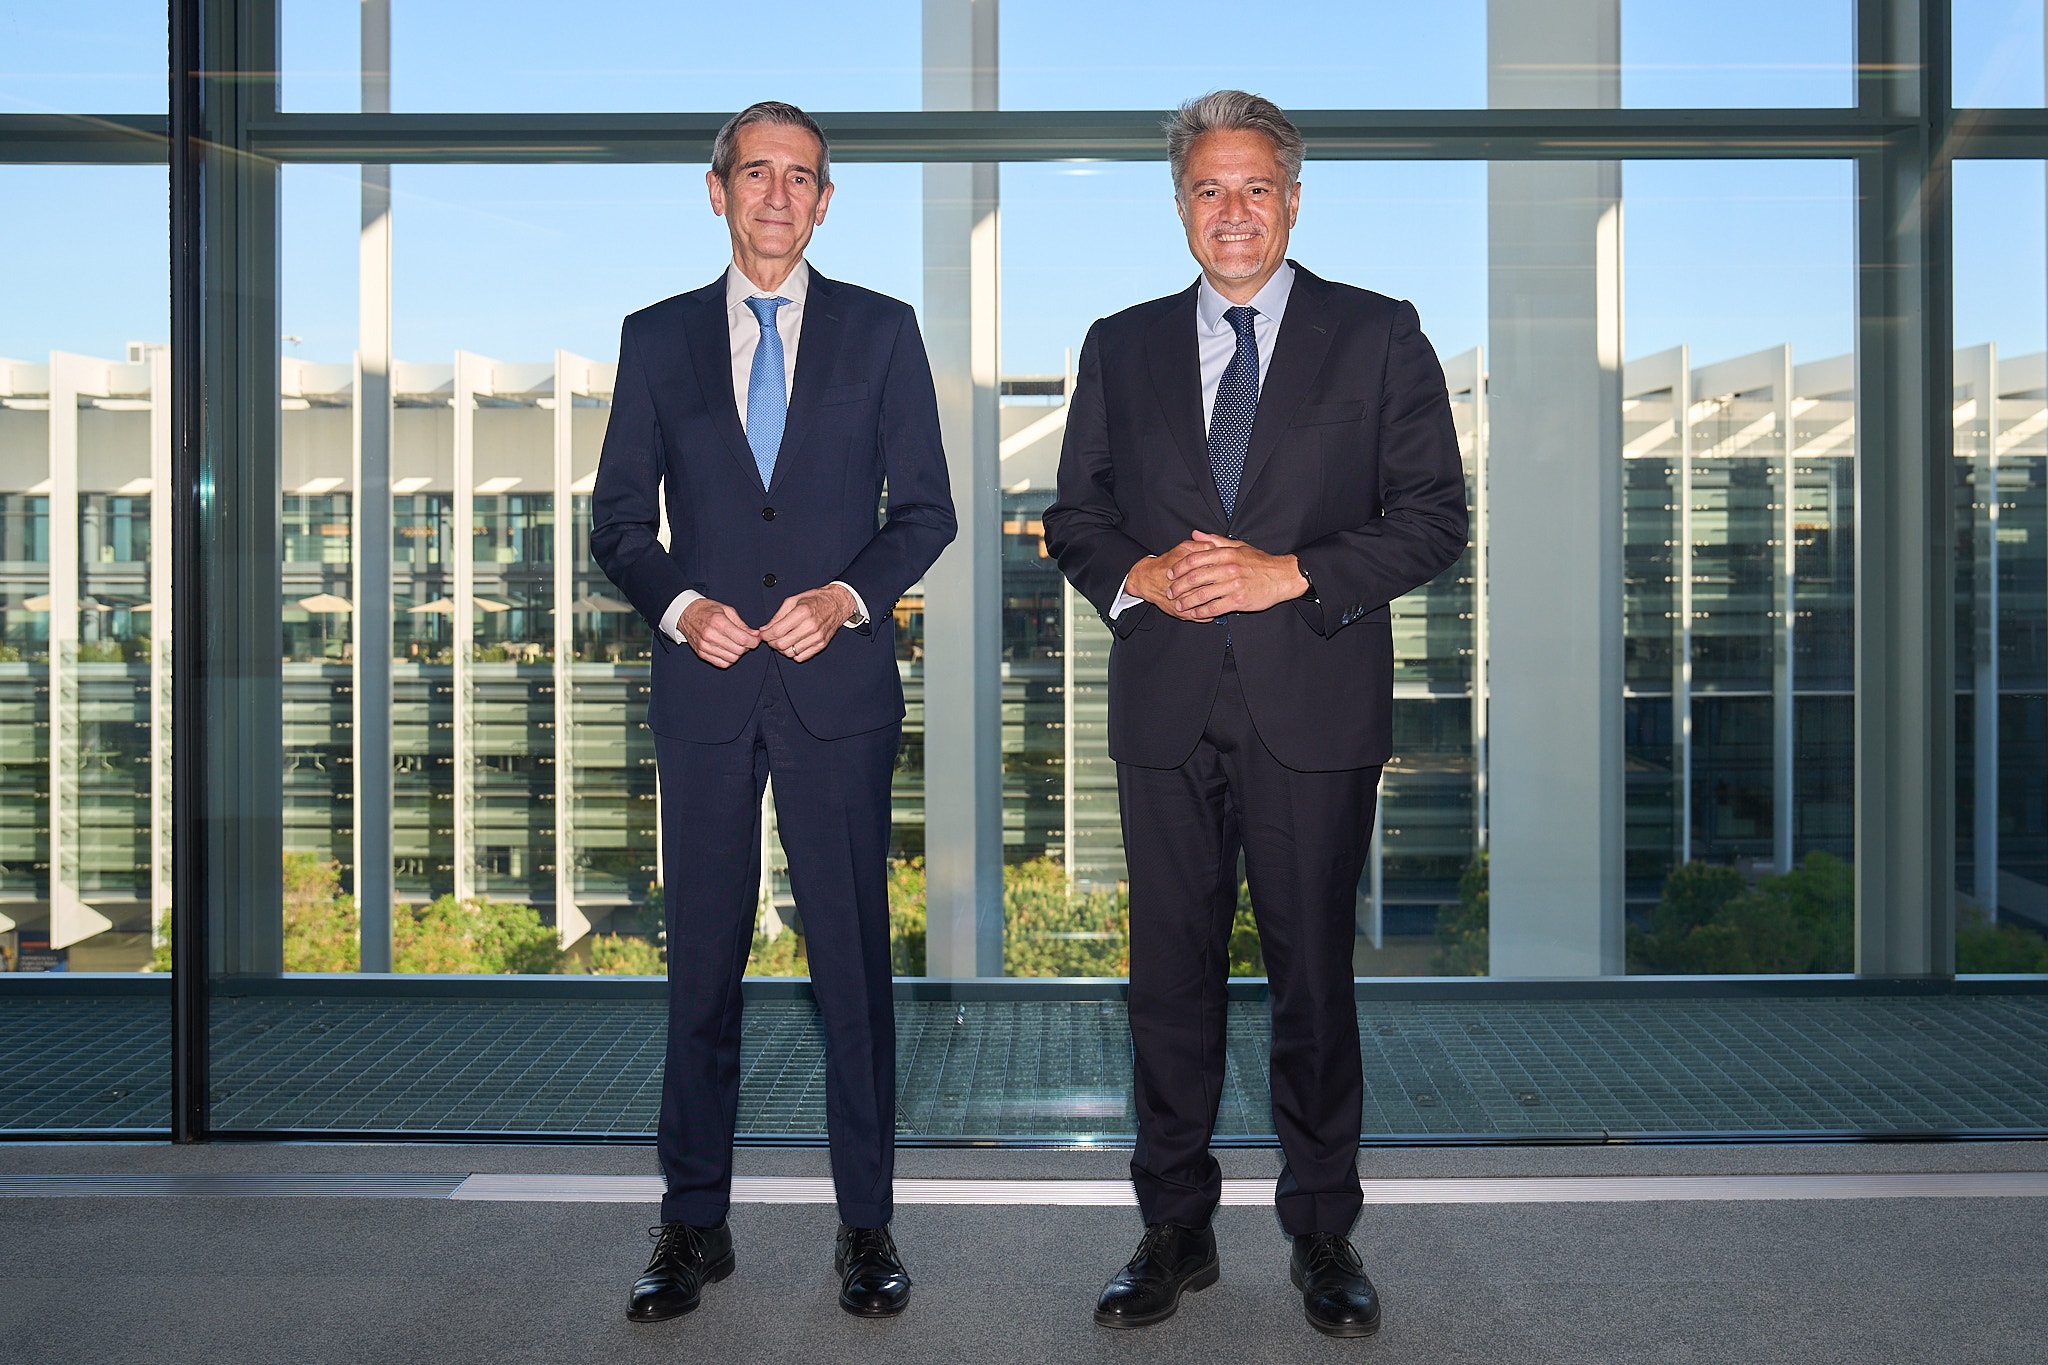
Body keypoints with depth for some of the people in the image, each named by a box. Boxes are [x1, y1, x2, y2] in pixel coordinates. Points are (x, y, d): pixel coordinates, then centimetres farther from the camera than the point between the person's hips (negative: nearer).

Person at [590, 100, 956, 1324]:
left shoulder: (881, 330, 7)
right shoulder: (658, 338, 10)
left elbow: (926, 508, 6)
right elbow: (620, 518, 10)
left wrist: (848, 596, -11)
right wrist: (681, 607, -8)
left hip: (838, 683, -1)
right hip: (706, 686, 1)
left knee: (855, 957, 2)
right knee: (703, 961, 6)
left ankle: (868, 1225, 14)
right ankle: (696, 1226, 18)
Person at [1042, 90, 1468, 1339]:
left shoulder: (1378, 337, 4)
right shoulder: (1121, 348, 13)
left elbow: (1433, 519, -1)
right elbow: (1075, 517, 13)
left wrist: (1291, 573, -14)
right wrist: (1137, 576, -8)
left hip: (1315, 710, -2)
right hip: (1165, 710, 2)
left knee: (1315, 974, 5)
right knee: (1172, 971, 8)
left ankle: (1324, 1234, 21)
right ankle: (1178, 1229, 21)